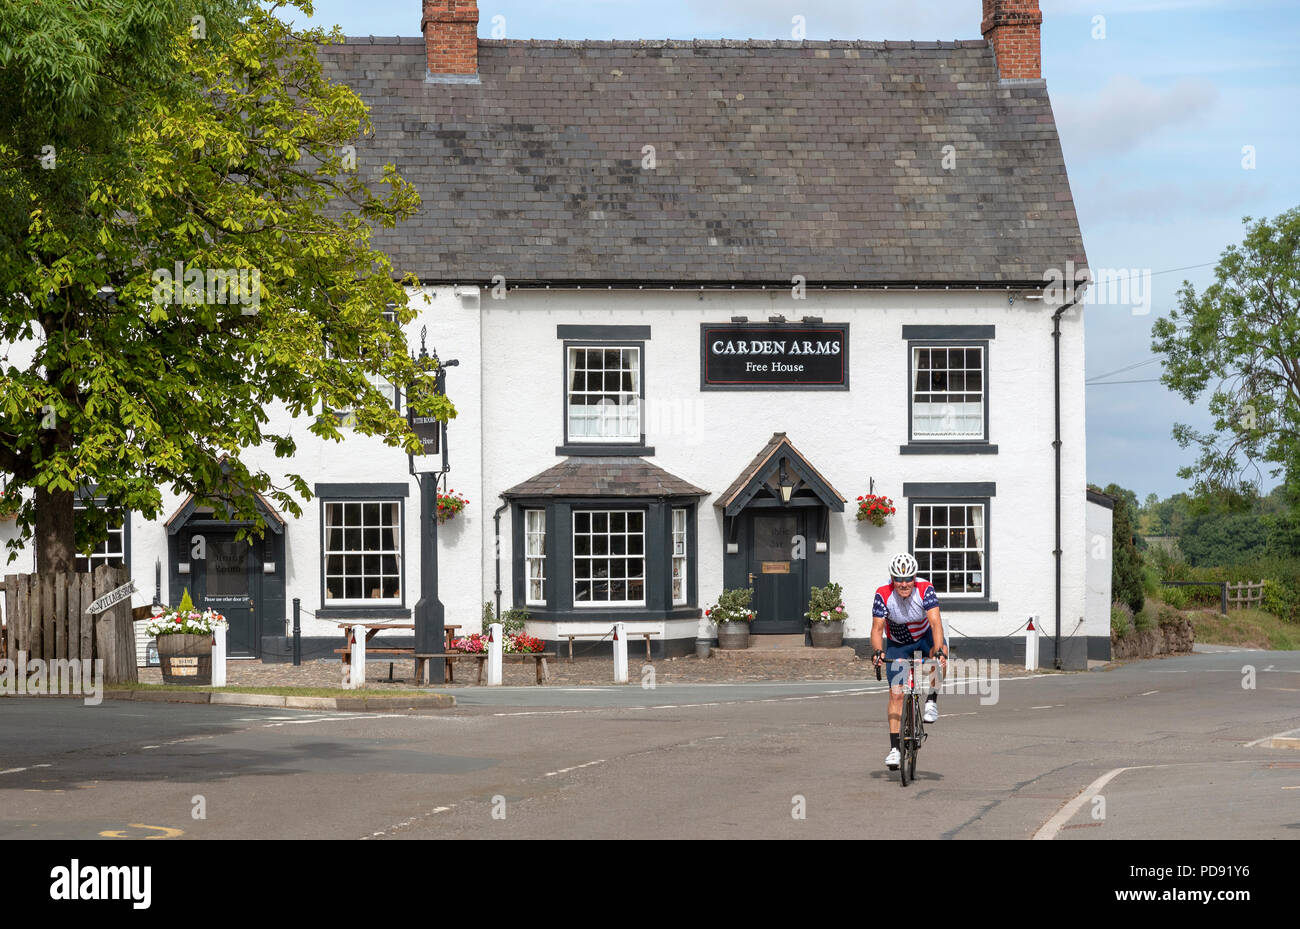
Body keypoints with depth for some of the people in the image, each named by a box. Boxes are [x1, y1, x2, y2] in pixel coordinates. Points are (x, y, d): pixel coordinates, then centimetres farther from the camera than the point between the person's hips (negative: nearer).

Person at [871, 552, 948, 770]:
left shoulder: (925, 590, -28)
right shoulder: (883, 595, -26)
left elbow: (935, 622, -37)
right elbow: (877, 628, -30)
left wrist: (939, 651, -52)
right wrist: (877, 652, -49)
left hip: (925, 636, -1)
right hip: (897, 644, 1)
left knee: (940, 655, -35)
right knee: (896, 693, -9)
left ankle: (931, 702, -14)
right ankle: (894, 748, -4)